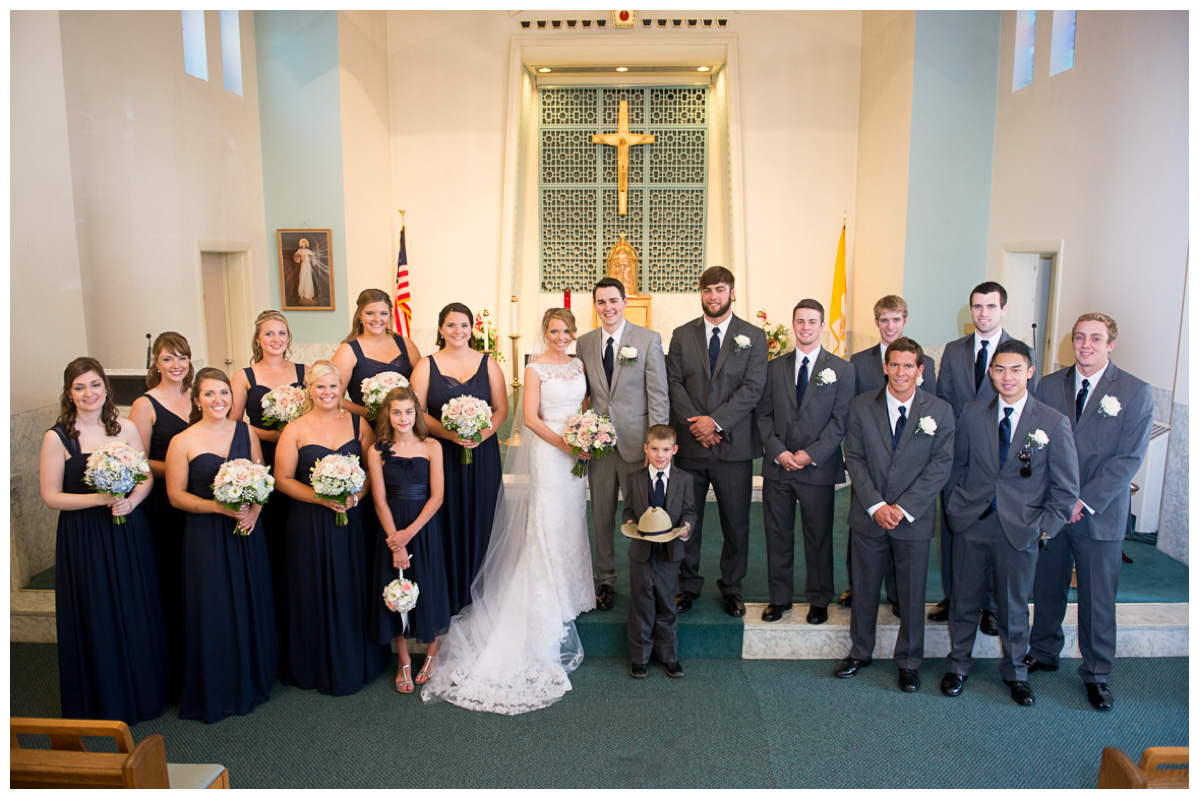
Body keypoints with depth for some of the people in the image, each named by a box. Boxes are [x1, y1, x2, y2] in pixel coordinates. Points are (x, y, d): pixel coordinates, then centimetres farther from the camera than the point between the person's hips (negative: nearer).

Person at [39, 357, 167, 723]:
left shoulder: (126, 428, 1)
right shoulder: (57, 438, -7)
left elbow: (147, 477, 6)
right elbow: (51, 496, -7)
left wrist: (132, 500, -13)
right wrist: (100, 498, -18)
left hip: (129, 534, 3)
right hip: (83, 539, -3)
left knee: (137, 616, 11)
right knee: (96, 620, 7)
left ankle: (143, 690, 31)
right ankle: (104, 701, 26)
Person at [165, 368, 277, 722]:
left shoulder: (245, 431, 4)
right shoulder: (183, 442, -7)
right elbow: (176, 496, -5)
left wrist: (254, 510, -9)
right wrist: (219, 507, -18)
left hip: (247, 533, 4)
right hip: (206, 536, -3)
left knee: (253, 606, 10)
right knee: (214, 611, 3)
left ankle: (252, 681, 30)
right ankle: (216, 692, 21)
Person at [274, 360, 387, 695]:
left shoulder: (357, 423, 4)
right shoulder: (295, 429, -3)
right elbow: (282, 479, -4)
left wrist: (357, 495, -12)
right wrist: (322, 498, -15)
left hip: (352, 520, 2)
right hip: (310, 525, -2)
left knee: (353, 591, 9)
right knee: (316, 594, 6)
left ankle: (355, 664, 26)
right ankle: (319, 668, 23)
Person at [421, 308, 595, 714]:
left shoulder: (578, 365, 11)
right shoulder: (536, 369, -7)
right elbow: (530, 416, -11)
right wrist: (564, 444, -16)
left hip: (575, 452, 6)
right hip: (546, 452, -6)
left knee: (571, 523, 12)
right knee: (548, 524, -2)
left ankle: (568, 588, 27)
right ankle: (551, 612, 8)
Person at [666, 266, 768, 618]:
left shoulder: (753, 336, 2)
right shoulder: (682, 335, 8)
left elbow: (753, 388, -7)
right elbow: (674, 383, 1)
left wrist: (716, 421, -15)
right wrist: (696, 424, -12)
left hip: (734, 445, -1)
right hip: (690, 444, 2)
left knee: (736, 523, 7)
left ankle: (731, 588, 25)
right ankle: (688, 585, 26)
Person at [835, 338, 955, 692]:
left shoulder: (939, 411, -2)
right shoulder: (861, 406, 0)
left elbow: (940, 465, -6)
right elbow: (854, 458, -1)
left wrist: (904, 508, -14)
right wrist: (875, 505, -12)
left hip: (914, 520, -1)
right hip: (869, 517, 1)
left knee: (912, 594, 9)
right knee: (865, 587, 12)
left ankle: (909, 662, 27)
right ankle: (860, 652, 31)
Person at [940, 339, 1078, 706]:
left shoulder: (1053, 423, -6)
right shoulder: (972, 414, 0)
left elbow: (1066, 487, -1)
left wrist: (1044, 528, -5)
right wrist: (958, 505, 4)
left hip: (1019, 531, -1)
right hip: (972, 525, 1)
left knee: (1014, 607, 14)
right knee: (964, 601, 12)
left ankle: (1015, 672, 37)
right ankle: (958, 664, 33)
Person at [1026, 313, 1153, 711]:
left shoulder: (1136, 392, -5)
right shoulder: (1048, 386, 4)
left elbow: (1129, 458, -10)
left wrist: (1085, 501, -15)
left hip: (1100, 513, -2)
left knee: (1098, 598, 7)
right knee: (1047, 587, 14)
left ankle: (1096, 673, 24)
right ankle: (1044, 653, 32)